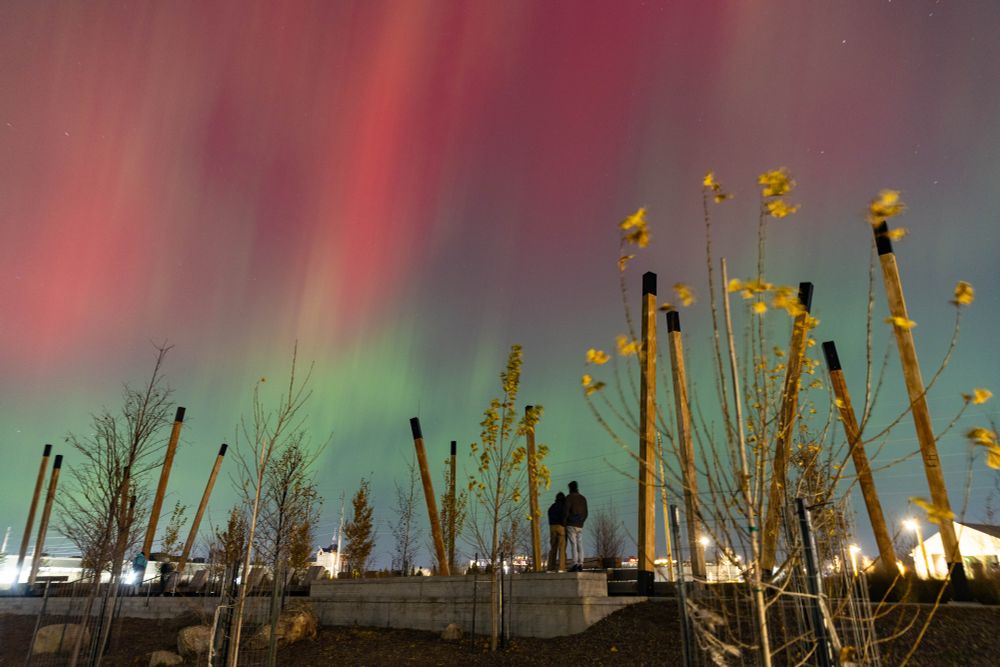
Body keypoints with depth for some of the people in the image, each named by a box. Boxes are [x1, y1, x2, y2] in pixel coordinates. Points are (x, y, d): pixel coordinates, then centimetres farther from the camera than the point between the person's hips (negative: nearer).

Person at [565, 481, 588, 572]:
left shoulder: (569, 497, -5)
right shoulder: (583, 498, 14)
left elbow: (566, 511, -14)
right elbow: (585, 514, 14)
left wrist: (564, 522, -4)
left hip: (571, 525, -5)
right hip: (580, 526, 5)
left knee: (573, 544, -10)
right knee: (580, 545, 3)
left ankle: (575, 565, -16)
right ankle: (580, 565, -3)